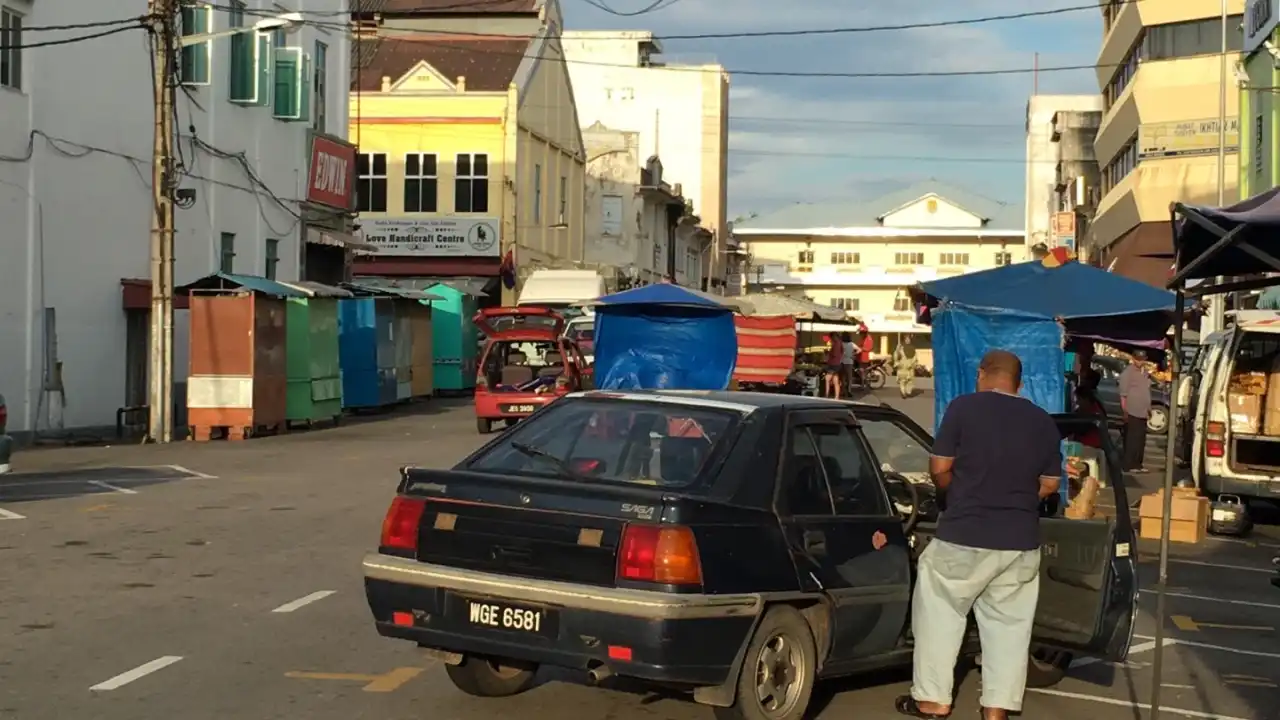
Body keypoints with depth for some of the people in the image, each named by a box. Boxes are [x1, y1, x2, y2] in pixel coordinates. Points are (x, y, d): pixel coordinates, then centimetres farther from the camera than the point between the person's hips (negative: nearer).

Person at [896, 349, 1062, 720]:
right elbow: (1050, 485, 11)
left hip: (963, 536, -3)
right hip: (1021, 541, 4)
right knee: (1008, 624, 12)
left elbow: (939, 469, -4)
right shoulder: (1043, 421, 6)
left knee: (940, 615, 11)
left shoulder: (964, 407, -6)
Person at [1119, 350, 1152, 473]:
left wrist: (1149, 408, 19)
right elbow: (1123, 394, -13)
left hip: (1142, 412, 8)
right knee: (1131, 440, -7)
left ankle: (1137, 465, 17)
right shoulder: (1128, 372, -9)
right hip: (1132, 412, -8)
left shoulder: (1145, 372, 16)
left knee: (1141, 440, 11)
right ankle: (1129, 465, -5)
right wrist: (1125, 410, -17)